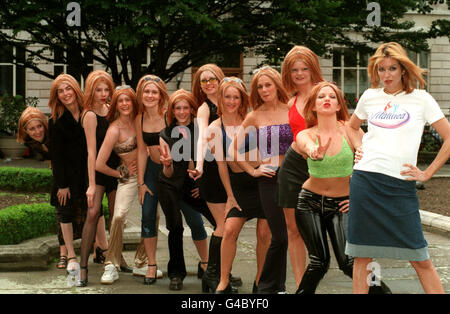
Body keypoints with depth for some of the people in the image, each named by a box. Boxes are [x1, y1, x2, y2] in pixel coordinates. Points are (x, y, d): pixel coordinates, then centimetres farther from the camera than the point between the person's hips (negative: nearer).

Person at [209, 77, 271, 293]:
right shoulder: (216, 127, 0)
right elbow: (221, 163, 2)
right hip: (239, 184, 0)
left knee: (264, 233, -1)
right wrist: (230, 195, 1)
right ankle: (224, 282, 1)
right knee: (230, 230, -11)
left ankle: (260, 279, 17)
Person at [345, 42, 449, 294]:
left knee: (420, 259, -2)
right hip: (365, 179, 3)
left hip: (401, 185, -2)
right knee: (362, 256, 5)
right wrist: (360, 149, 11)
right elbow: (352, 127, 29)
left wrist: (427, 173, -3)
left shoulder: (420, 99, 2)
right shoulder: (370, 96, 11)